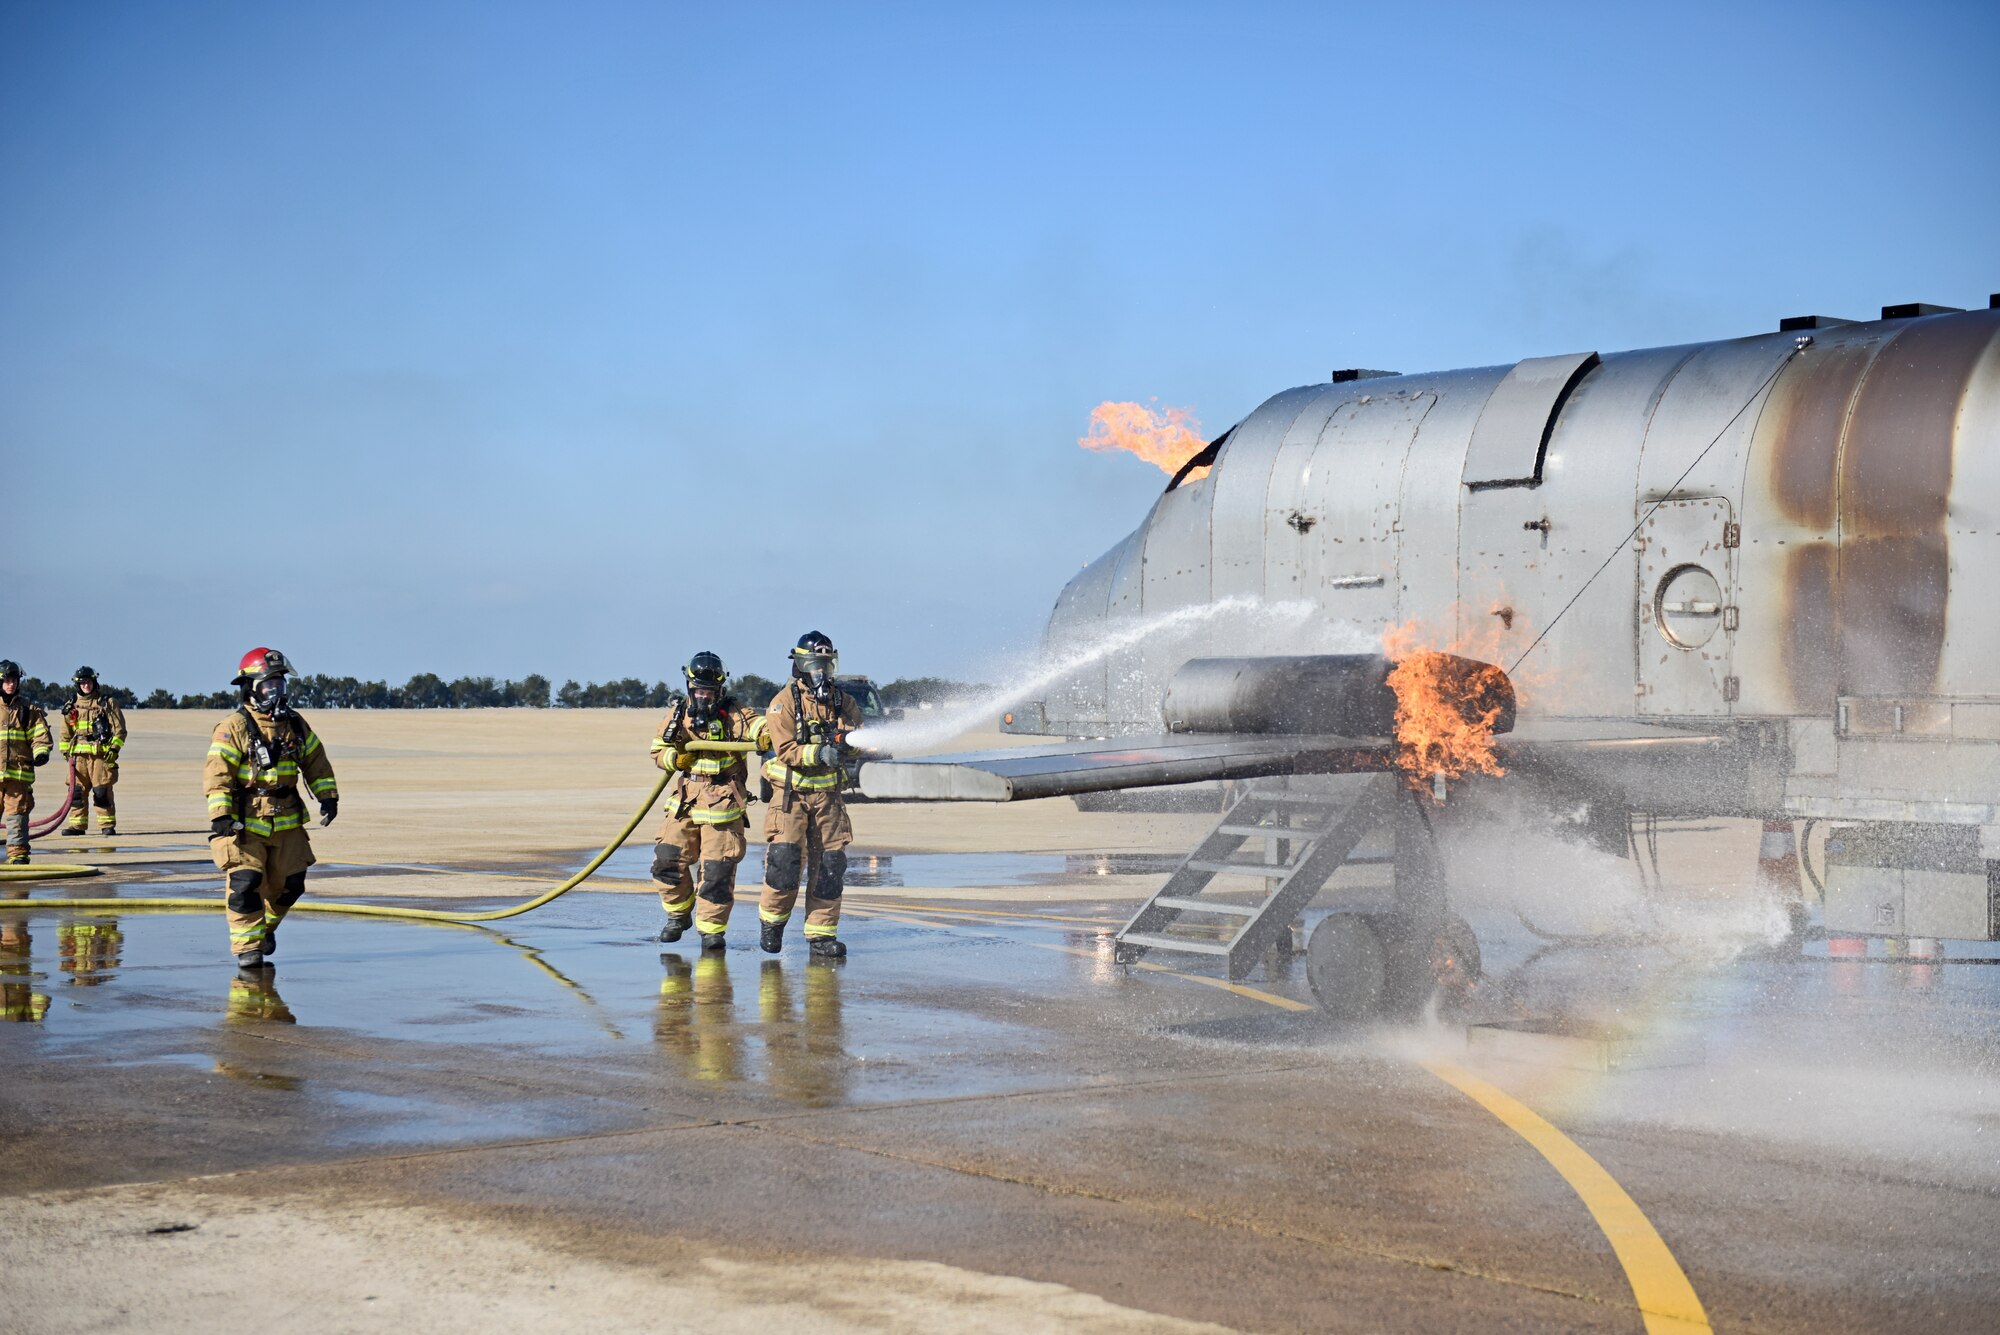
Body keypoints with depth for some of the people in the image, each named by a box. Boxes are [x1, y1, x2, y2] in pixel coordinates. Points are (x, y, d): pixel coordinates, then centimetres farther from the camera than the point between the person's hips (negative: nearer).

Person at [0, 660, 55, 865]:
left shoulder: (28, 709, 9)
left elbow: (40, 734, 5)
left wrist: (41, 752, -13)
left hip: (19, 772, 0)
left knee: (17, 814, -2)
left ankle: (18, 854, 1)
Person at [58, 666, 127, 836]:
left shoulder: (107, 703, 4)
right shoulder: (72, 706, 14)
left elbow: (119, 728, 3)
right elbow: (66, 732, 20)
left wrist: (114, 748, -6)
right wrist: (66, 751, 12)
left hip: (101, 754, -3)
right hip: (79, 755, 3)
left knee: (102, 791, -6)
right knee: (77, 790, 1)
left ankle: (107, 825, -1)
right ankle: (77, 824, 6)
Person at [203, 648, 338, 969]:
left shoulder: (294, 724, 8)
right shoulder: (234, 728, -10)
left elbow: (316, 761, 18)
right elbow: (217, 774, -16)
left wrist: (328, 796, 9)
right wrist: (219, 816, -24)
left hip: (286, 822, 5)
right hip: (245, 823, -5)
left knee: (289, 885, 9)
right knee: (245, 884, -10)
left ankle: (267, 925, 35)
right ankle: (247, 948, -1)